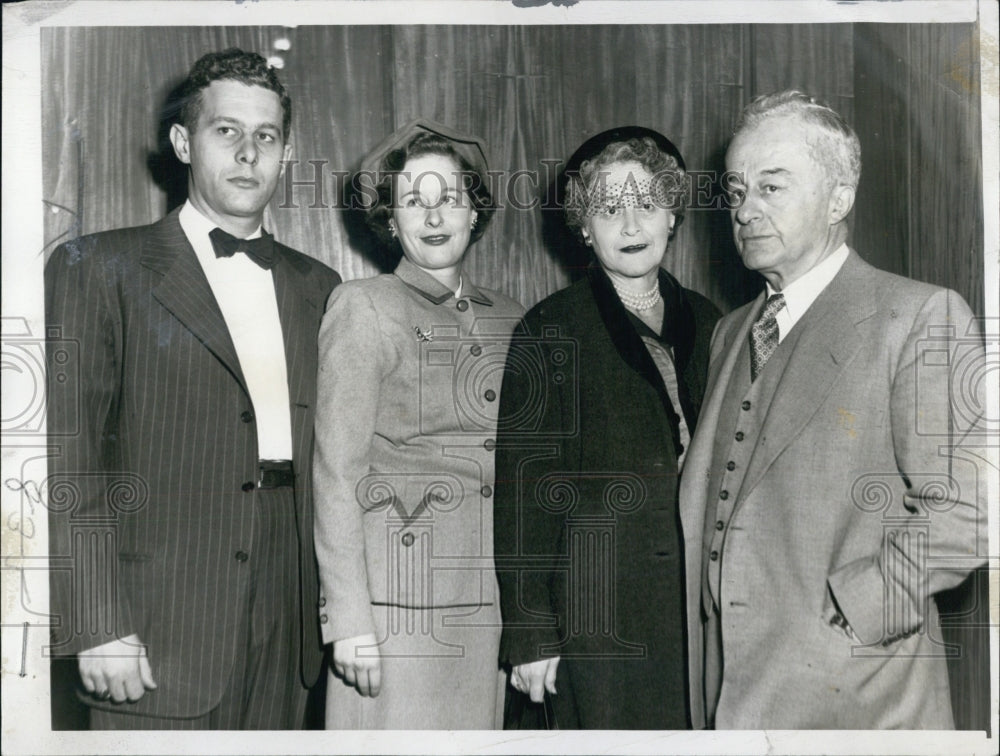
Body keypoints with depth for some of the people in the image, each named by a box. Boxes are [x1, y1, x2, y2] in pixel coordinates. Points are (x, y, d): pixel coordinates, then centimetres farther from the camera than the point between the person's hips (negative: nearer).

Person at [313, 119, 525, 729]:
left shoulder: (510, 319, 13)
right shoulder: (364, 306, 0)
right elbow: (337, 471, -4)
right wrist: (348, 617, -11)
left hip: (496, 604, 4)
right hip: (398, 602, -4)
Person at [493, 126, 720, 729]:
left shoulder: (707, 324, 12)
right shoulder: (550, 332, -1)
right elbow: (521, 491, -4)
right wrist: (529, 633, -9)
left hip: (702, 612, 4)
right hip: (598, 617, -4)